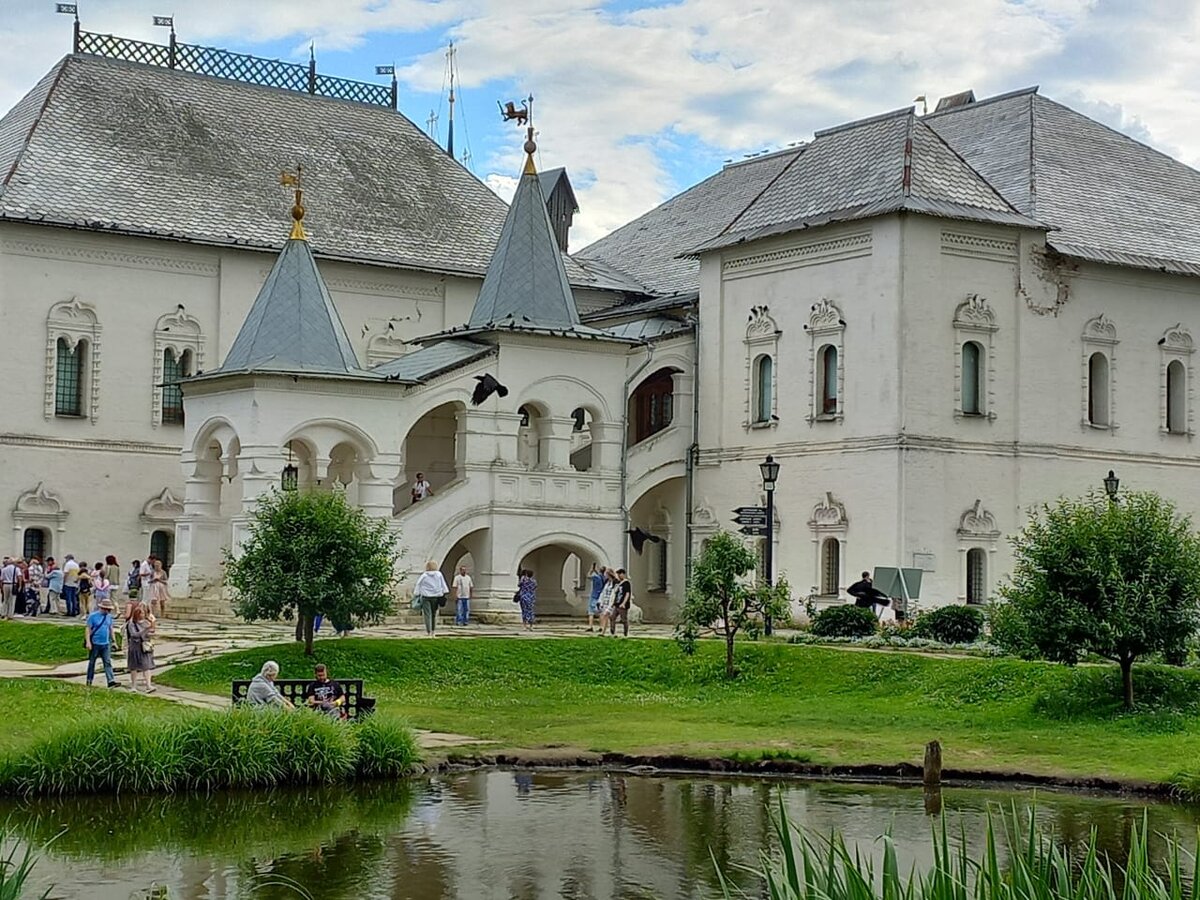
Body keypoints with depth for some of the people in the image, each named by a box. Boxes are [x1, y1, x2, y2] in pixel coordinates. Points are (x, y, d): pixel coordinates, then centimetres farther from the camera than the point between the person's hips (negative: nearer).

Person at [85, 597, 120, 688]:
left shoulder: (109, 616, 7)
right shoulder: (93, 616, -9)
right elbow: (87, 629, -9)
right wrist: (88, 642, -16)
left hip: (106, 644, 4)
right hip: (95, 643, -4)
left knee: (108, 662, -5)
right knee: (92, 662, 8)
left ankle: (111, 681, -13)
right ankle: (89, 681, 19)